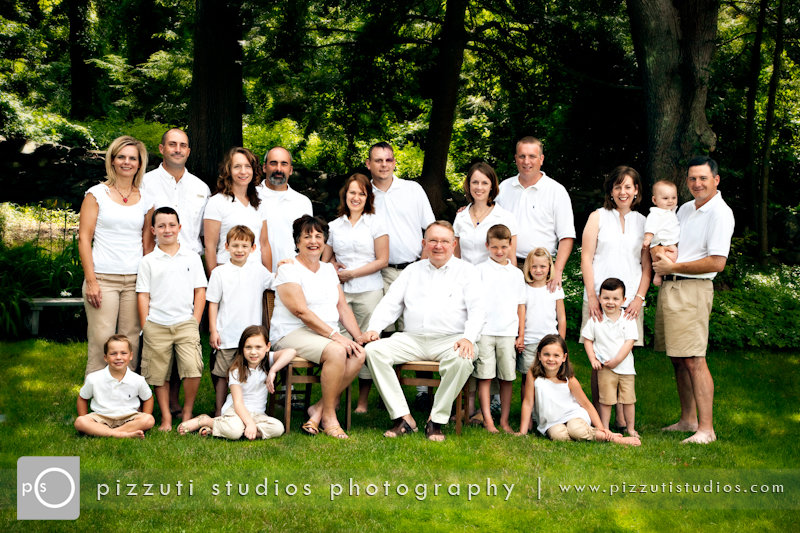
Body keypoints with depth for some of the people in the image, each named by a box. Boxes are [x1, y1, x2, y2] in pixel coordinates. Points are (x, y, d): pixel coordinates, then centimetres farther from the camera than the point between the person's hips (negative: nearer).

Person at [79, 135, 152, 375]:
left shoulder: (144, 199, 12)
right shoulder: (97, 194, 4)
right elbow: (84, 238, 0)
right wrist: (91, 281, -8)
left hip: (135, 280, 3)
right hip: (103, 278, -3)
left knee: (131, 342, 2)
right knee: (101, 342, -8)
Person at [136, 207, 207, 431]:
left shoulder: (192, 257, 8)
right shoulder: (148, 261, 6)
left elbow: (200, 292, 9)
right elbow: (143, 295, 6)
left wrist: (195, 323, 2)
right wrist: (146, 327, 0)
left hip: (186, 323, 0)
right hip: (156, 326, 1)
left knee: (193, 369, -15)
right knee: (159, 375, 4)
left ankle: (188, 412, 4)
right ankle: (166, 418, 16)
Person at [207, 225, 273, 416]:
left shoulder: (258, 269, 7)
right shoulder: (219, 272, 1)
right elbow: (213, 303, 2)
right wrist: (213, 330, -3)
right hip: (226, 334, -2)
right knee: (223, 375, 6)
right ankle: (219, 411, 18)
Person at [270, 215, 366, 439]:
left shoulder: (328, 269, 19)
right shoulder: (288, 269, -4)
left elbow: (343, 307, 16)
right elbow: (301, 311, -14)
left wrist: (359, 337, 1)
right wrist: (335, 336, -21)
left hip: (327, 334, 7)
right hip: (293, 333, -6)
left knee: (359, 354, -23)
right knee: (336, 352, -33)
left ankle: (319, 408, -15)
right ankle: (328, 416, -18)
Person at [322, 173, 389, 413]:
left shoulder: (376, 223, 5)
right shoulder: (334, 226, 14)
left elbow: (382, 260, -1)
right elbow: (324, 260, 19)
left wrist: (351, 273, -7)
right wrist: (334, 271, -4)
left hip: (368, 291, -2)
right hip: (340, 291, 2)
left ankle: (363, 401, 3)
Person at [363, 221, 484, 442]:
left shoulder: (466, 271, 10)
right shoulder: (412, 270, 20)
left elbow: (477, 309, -2)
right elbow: (390, 303, 15)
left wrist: (468, 338, -20)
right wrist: (374, 328, -4)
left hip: (449, 340, -3)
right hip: (412, 339, 3)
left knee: (462, 359, -37)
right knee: (374, 350, -22)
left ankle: (436, 421, -21)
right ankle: (403, 418, -21)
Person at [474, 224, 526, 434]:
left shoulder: (517, 273, 12)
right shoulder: (480, 270, 3)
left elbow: (521, 305, 15)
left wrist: (521, 334, 11)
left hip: (508, 332, 3)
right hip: (484, 331, -3)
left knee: (507, 378, 4)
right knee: (484, 377, -3)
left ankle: (504, 420, 11)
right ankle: (488, 420, 1)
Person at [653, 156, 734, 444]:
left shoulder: (720, 213, -9)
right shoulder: (685, 209, 18)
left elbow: (717, 262, -17)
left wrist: (673, 267, -13)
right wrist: (660, 258, 8)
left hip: (692, 290, -8)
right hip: (669, 288, 8)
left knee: (693, 360, -12)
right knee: (677, 359, 11)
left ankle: (706, 429, -10)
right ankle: (688, 420, 21)